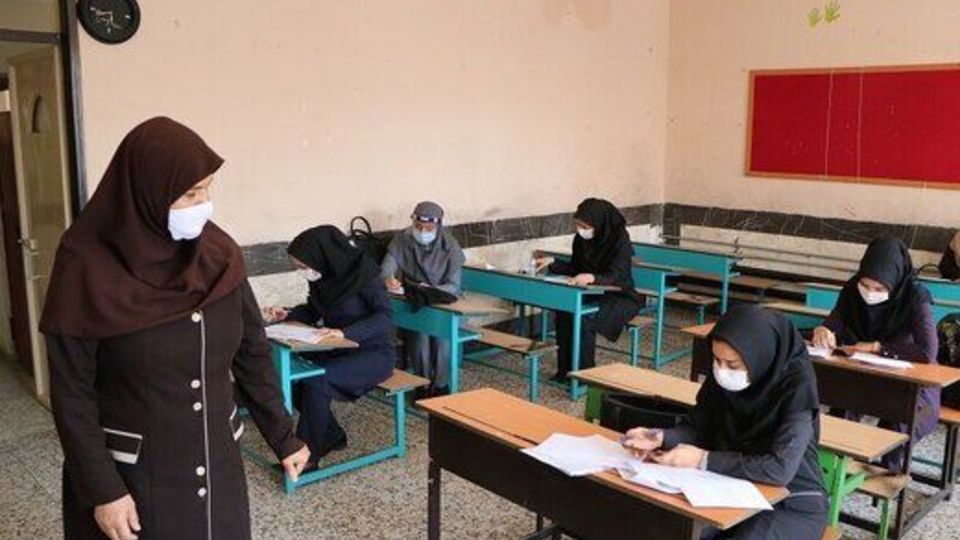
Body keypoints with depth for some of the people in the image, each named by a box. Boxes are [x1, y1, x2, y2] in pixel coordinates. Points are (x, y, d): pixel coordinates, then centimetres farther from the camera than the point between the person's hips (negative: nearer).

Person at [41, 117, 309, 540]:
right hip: (129, 473, -4)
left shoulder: (218, 253, -5)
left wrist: (283, 437, 6)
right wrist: (100, 490, -14)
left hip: (217, 463, 4)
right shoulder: (88, 266, -16)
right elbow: (71, 393, -12)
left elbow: (252, 352, 3)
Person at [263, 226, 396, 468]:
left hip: (374, 354, -7)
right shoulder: (324, 276, 0)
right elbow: (314, 310, 16)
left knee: (315, 381, -27)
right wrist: (287, 315, -3)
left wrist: (346, 332, -37)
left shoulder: (363, 273, -19)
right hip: (341, 350, 7)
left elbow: (385, 316, -24)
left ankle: (308, 457, -13)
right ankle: (333, 437, 6)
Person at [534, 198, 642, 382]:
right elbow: (575, 268, 11)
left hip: (620, 297, -6)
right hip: (593, 294, 6)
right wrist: (552, 263, -5)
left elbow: (615, 277, -28)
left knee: (584, 320, -30)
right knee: (563, 311, -22)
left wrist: (591, 277, -48)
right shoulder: (581, 239, -1)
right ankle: (565, 370, -11)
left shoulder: (620, 239, -19)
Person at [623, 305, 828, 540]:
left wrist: (702, 460, -28)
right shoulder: (721, 375, -8)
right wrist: (661, 437, -18)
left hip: (793, 503, -4)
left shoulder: (797, 384, -24)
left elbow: (780, 469, -30)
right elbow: (698, 428, 3)